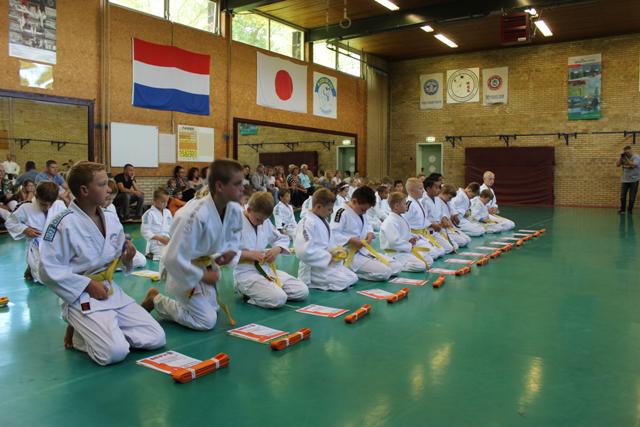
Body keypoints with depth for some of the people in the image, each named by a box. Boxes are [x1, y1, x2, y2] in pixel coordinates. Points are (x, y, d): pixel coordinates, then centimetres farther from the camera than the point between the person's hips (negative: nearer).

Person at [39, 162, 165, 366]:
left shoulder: (111, 218, 5)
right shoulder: (63, 224, -14)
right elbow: (49, 271, -14)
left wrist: (127, 257, -8)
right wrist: (88, 285, -17)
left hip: (112, 291, 7)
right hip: (81, 297, -7)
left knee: (156, 339, -2)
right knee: (115, 352, -25)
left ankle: (93, 331, 14)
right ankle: (78, 336, 6)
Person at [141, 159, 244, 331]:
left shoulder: (234, 210, -13)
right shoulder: (195, 216, -36)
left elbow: (234, 234, 12)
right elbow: (173, 259, -32)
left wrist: (232, 250, -9)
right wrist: (202, 276, -22)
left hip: (206, 265, 8)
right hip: (184, 271, -8)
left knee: (213, 310, 21)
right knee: (207, 321, -9)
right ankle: (156, 300, 9)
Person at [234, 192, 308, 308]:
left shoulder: (265, 222, 8)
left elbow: (283, 239, 21)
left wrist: (277, 249, -2)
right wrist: (249, 254, -20)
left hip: (266, 268, 8)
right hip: (245, 272, -8)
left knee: (302, 291, -1)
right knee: (278, 299, -30)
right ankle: (249, 294, -1)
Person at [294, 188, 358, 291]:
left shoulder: (323, 221, 10)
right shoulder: (307, 223, -20)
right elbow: (303, 251, -29)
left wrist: (335, 250, -1)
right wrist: (329, 257, -21)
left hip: (328, 263, 10)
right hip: (314, 267, -10)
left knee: (353, 278, 12)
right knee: (344, 282, -18)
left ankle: (317, 280, 12)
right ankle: (311, 282, -5)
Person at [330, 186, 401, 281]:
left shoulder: (360, 214, 15)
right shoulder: (342, 213, -14)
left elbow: (367, 225, 28)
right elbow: (332, 234, -23)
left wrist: (370, 233, 5)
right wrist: (350, 240, -28)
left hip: (365, 250, 10)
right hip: (351, 255, -10)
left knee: (397, 267, 5)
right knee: (384, 272, -23)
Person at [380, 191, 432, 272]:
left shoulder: (401, 218, 13)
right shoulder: (390, 222, -20)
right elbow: (394, 242, -28)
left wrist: (412, 238, 4)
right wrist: (409, 246, -15)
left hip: (406, 249, 11)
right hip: (395, 253, -10)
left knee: (429, 260, 9)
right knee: (420, 266, -24)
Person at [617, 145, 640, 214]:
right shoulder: (623, 158, 7)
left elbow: (633, 165, -24)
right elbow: (617, 165, -1)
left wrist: (626, 158, -21)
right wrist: (621, 157, -10)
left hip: (634, 180, -4)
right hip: (625, 180, 4)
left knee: (632, 197, 2)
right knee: (622, 196, 4)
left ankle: (630, 210, 13)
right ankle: (622, 209, 14)